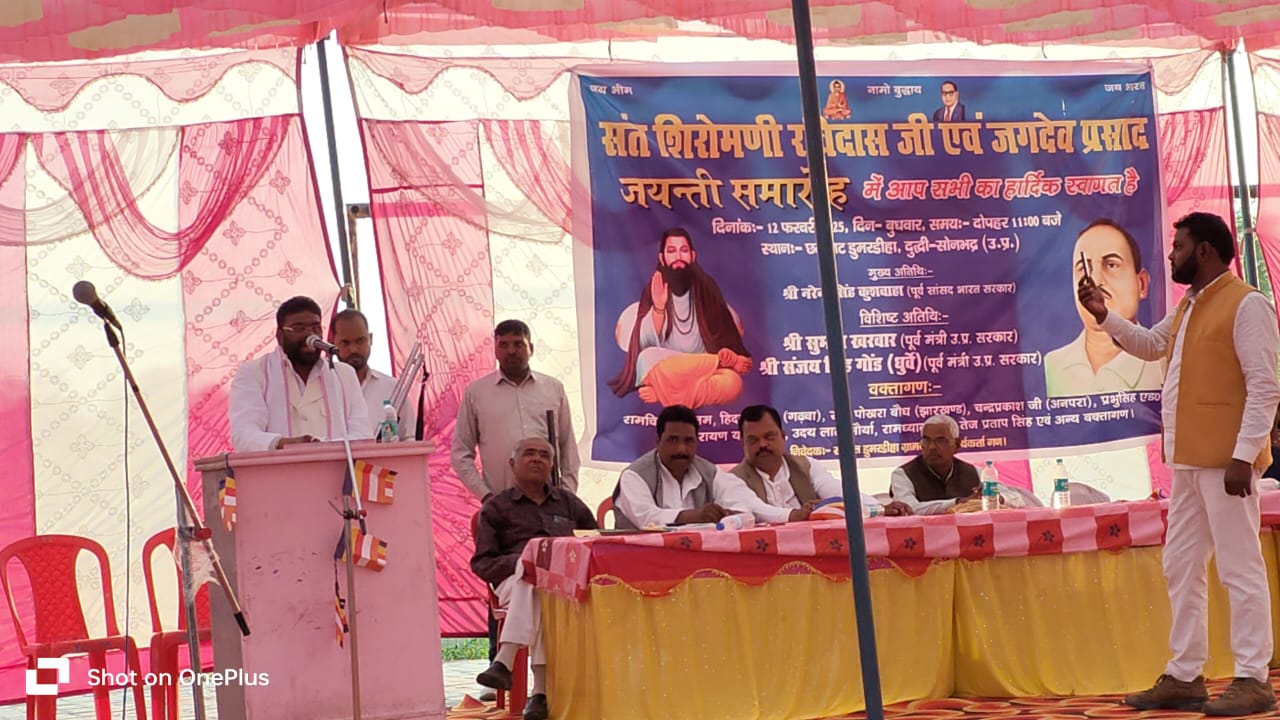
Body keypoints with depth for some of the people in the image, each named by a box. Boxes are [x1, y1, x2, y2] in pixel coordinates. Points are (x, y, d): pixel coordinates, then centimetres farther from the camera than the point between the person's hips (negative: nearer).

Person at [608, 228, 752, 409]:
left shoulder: (706, 288, 0)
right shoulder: (655, 290, -2)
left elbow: (724, 333, 2)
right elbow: (648, 342, -11)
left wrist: (727, 354, -20)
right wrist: (658, 307, -26)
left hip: (703, 372, 0)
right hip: (666, 372, 0)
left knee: (732, 382, -34)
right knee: (647, 358, -35)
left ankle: (663, 394, -26)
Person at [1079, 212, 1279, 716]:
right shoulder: (1187, 306, 18)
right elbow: (1151, 345, 36)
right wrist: (1103, 315, 22)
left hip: (1224, 459, -10)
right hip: (1189, 460, 10)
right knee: (1181, 567, 12)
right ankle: (1185, 676, 19)